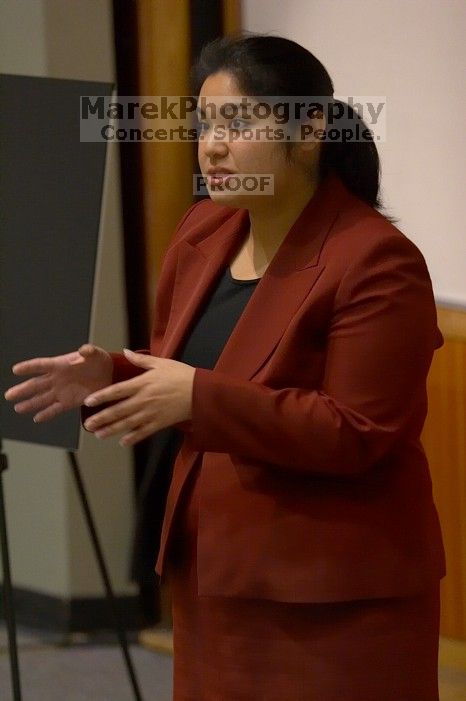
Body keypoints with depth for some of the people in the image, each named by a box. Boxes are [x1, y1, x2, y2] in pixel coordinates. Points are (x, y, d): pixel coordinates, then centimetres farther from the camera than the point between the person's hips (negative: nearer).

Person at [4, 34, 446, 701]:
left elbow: (356, 435, -20)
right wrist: (109, 376, -4)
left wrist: (200, 398, -27)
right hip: (218, 574, 8)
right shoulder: (203, 234, 7)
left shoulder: (377, 263, -17)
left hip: (337, 594, -8)